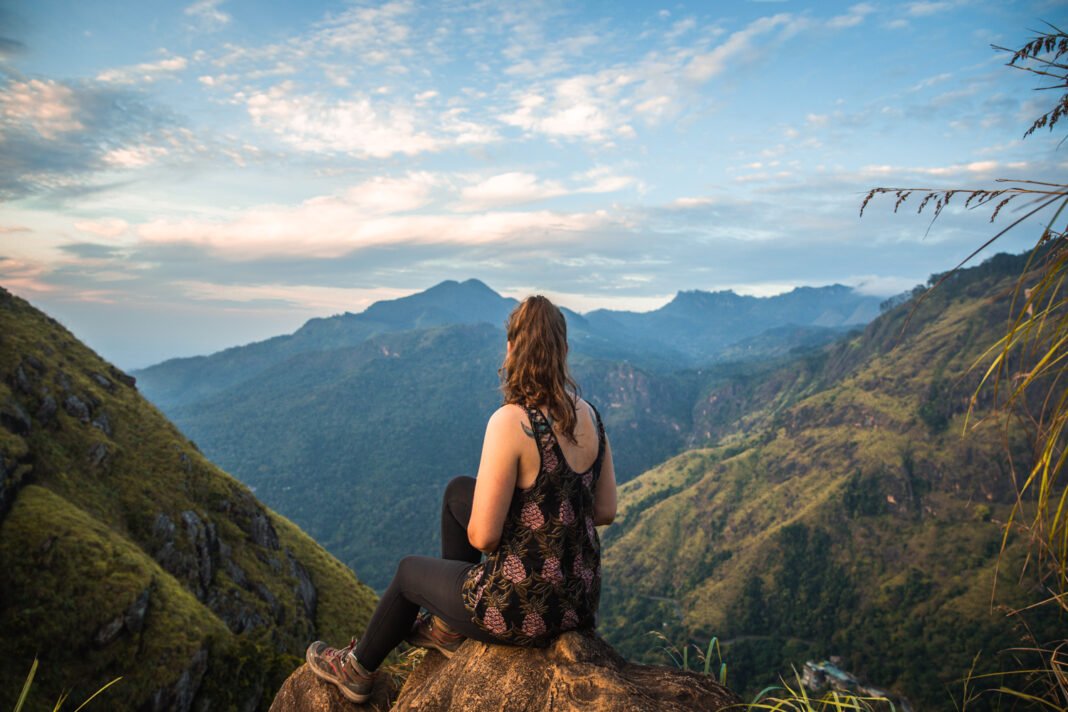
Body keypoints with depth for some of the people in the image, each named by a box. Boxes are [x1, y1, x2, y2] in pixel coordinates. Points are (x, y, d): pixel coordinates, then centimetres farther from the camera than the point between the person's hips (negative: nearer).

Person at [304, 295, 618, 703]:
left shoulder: (511, 421, -25)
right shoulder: (590, 415, -3)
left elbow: (483, 537, -21)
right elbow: (605, 511, 5)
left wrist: (480, 529, 1)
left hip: (525, 609, -6)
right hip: (580, 595, 7)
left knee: (410, 570, 22)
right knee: (458, 491, 21)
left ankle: (359, 669, 51)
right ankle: (448, 627, 37)